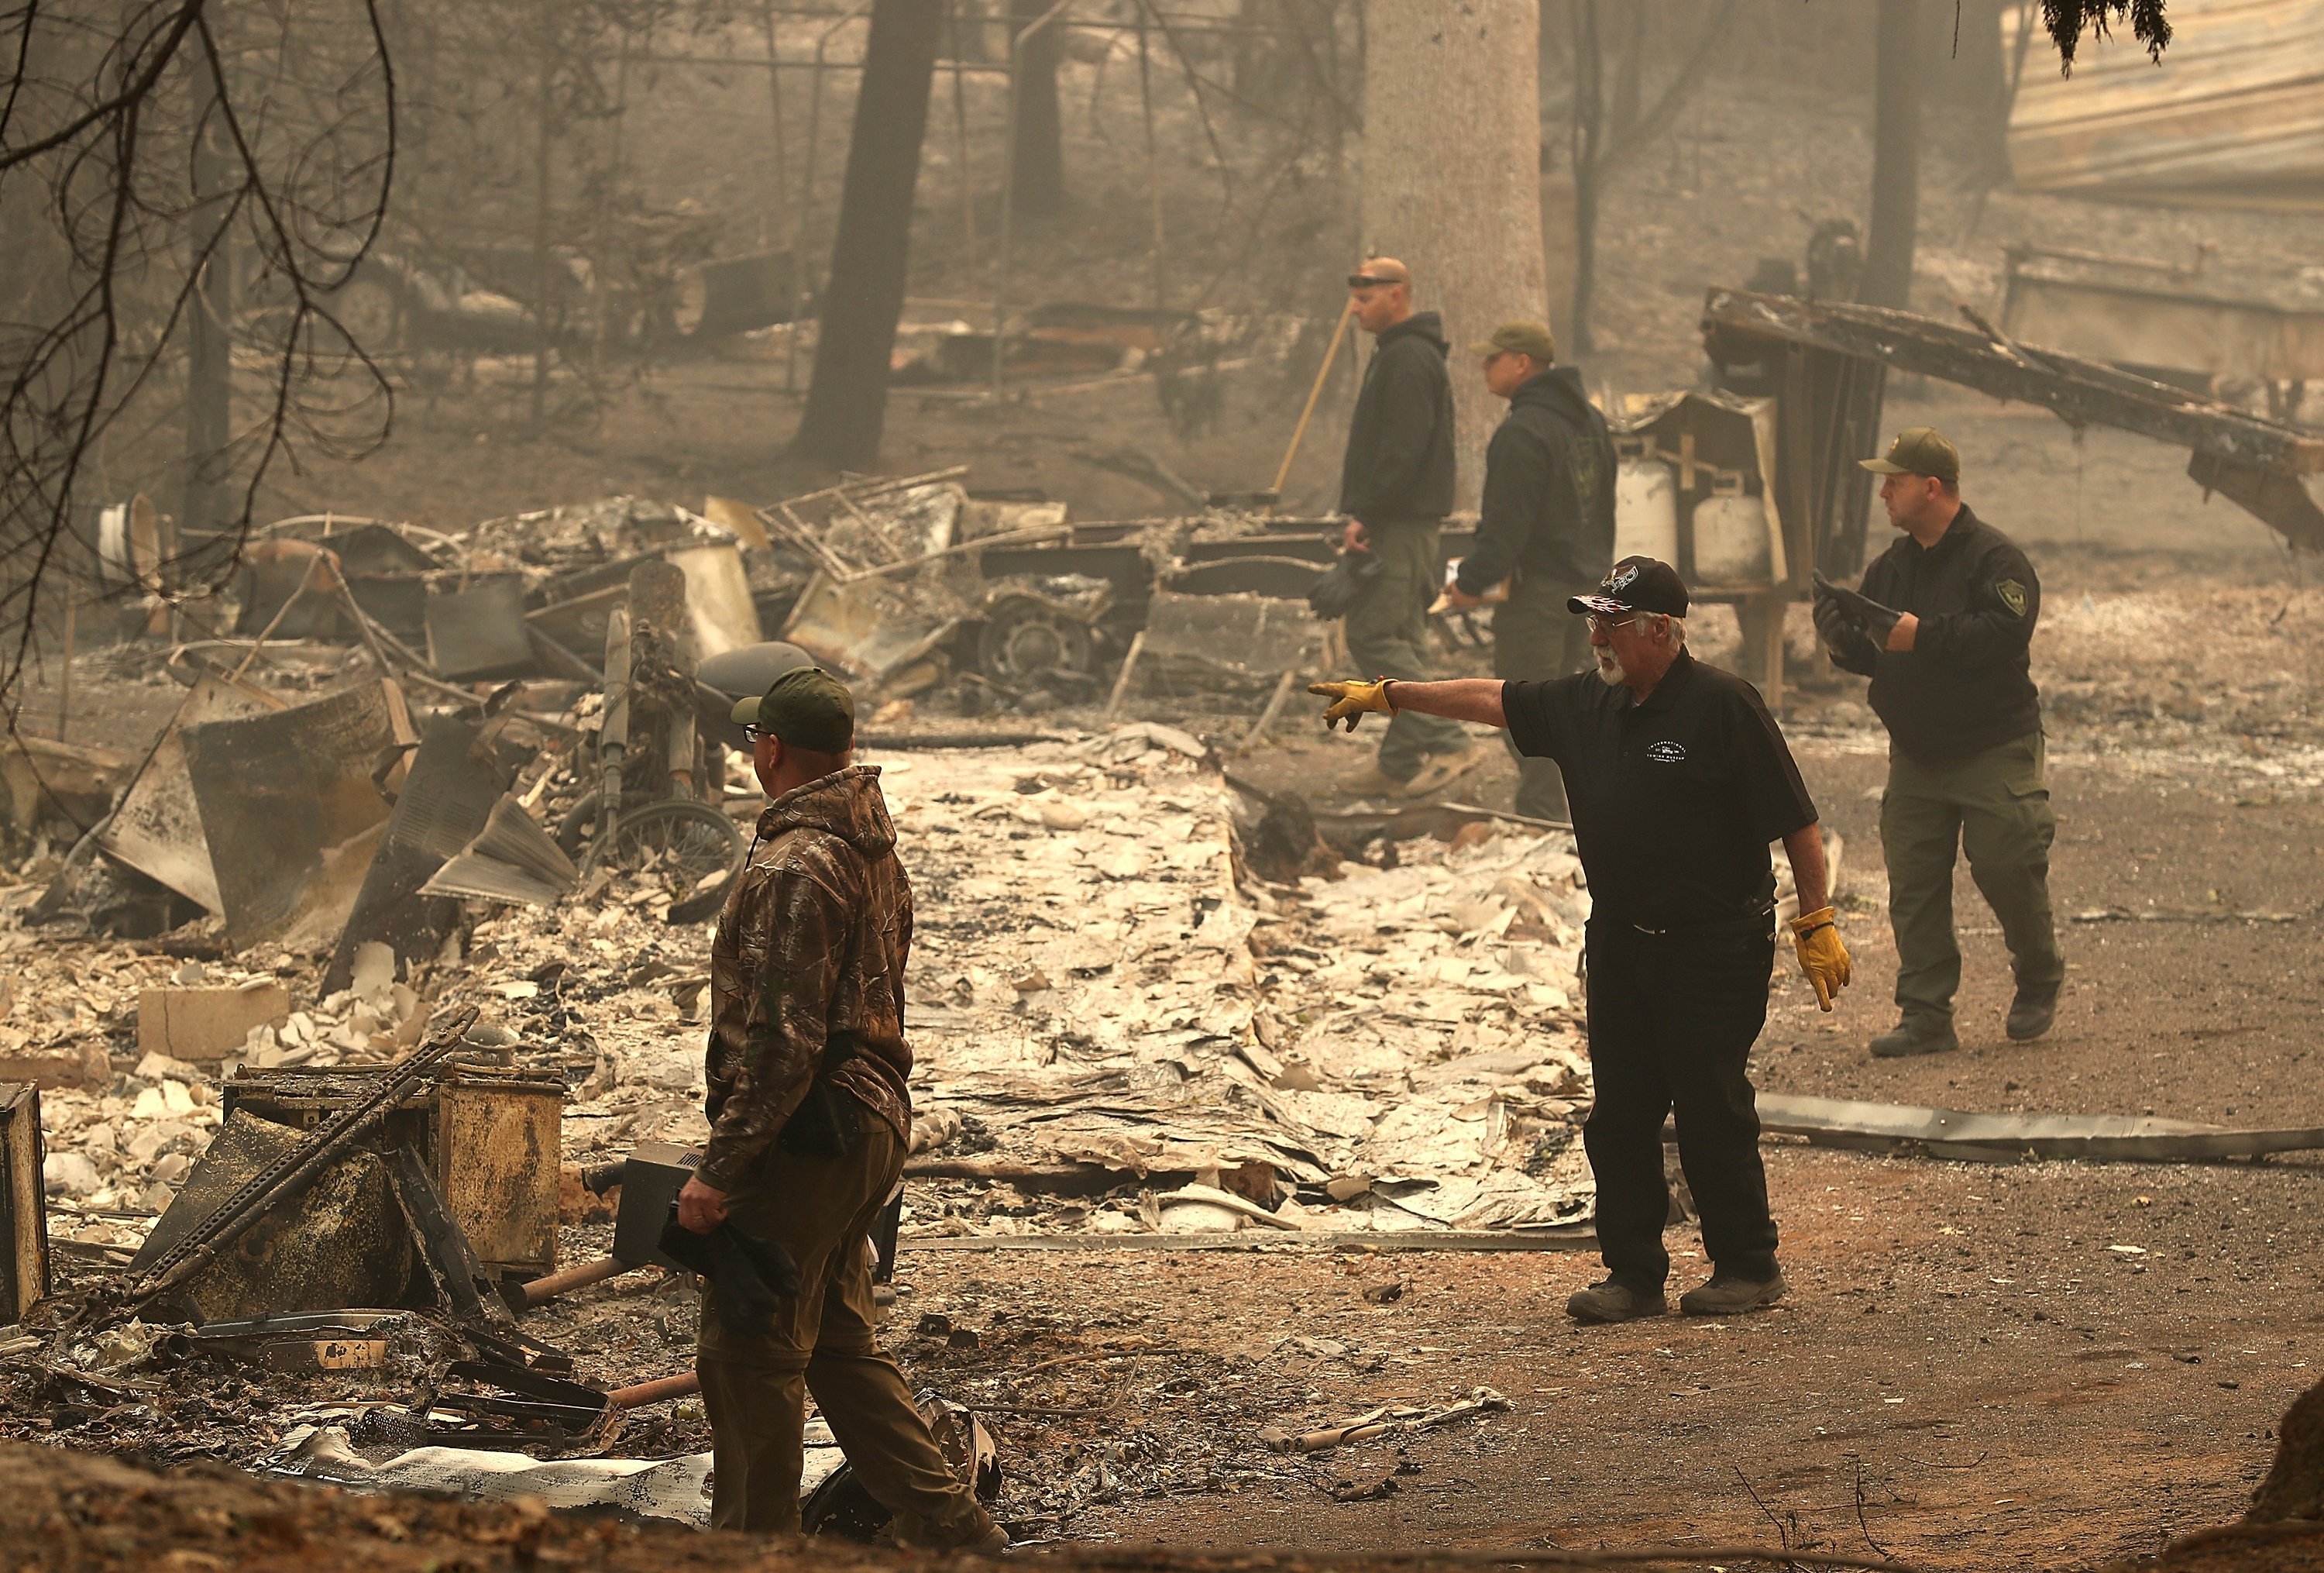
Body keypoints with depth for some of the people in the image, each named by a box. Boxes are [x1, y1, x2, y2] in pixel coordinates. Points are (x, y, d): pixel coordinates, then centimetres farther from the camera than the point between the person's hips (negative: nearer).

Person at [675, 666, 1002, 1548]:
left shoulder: (793, 869, -18)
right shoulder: (876, 854, 13)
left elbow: (782, 1043, -23)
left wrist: (719, 1169, -20)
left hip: (805, 1141, -10)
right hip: (874, 1124, 10)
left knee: (749, 1355, -1)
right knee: (841, 1345, 16)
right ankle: (949, 1528, 15)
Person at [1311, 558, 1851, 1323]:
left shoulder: (1723, 706, -12)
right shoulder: (1584, 704, 8)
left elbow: (1796, 823, -11)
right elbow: (1493, 698, 21)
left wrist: (1816, 923, -13)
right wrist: (1388, 696, 22)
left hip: (1714, 950, -7)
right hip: (1619, 945, 7)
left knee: (1713, 1115, -3)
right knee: (1618, 1117, 7)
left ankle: (1750, 1267, 11)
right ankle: (1634, 1274, 15)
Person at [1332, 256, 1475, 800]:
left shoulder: (1408, 360, -15)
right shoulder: (1400, 354, 19)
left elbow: (1402, 449, -23)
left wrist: (1366, 515, -23)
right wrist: (1365, 515, 18)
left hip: (1400, 525, -11)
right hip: (1401, 524, 11)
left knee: (1373, 635, -12)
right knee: (1397, 640, 11)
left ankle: (1444, 742, -14)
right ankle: (1403, 762, 13)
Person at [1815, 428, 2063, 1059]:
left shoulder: (1994, 559, -12)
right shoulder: (1891, 567, 12)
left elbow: (2004, 634, -25)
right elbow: (1872, 656, 15)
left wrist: (1923, 634, -28)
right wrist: (1842, 638, -7)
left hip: (1994, 751, -7)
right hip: (1916, 755, 7)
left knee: (2006, 868, -3)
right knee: (1913, 887, 1)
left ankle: (2039, 982, 23)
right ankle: (1925, 1016, 3)